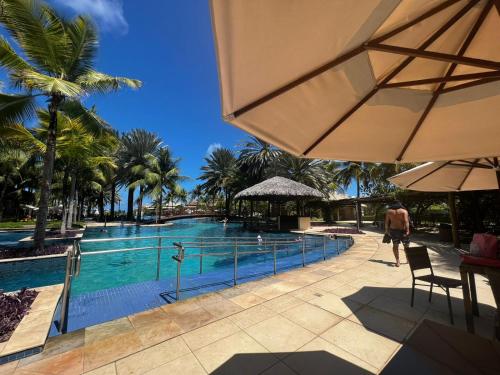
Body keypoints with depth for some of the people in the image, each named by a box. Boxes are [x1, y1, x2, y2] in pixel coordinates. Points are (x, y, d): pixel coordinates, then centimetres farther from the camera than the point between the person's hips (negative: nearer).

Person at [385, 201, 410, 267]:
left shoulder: (388, 211, 3)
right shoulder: (404, 211, -5)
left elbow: (386, 222, 3)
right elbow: (406, 221, -16)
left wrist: (387, 230, 9)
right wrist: (407, 230, -17)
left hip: (393, 230, 2)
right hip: (403, 230, -1)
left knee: (395, 245, 8)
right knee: (406, 245, 16)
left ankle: (397, 261, 4)